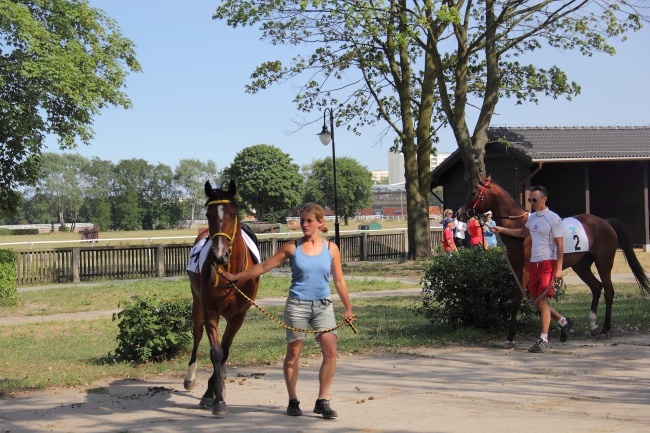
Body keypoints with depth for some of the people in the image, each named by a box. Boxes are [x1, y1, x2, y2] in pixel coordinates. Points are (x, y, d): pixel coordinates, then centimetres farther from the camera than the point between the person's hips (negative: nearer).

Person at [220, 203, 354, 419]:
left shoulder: (331, 249, 3)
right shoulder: (291, 248, -1)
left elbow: (339, 281, 8)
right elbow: (264, 267, 3)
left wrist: (348, 309, 7)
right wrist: (235, 277, -1)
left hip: (323, 305, 1)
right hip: (297, 305, -1)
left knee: (330, 352, -10)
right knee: (293, 353, 6)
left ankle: (322, 401, 1)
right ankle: (293, 401, 19)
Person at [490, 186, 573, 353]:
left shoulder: (553, 219, -10)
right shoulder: (532, 217, 12)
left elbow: (560, 245, -13)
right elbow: (523, 233, 31)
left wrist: (559, 268, -19)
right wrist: (501, 230, 24)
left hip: (548, 263, -8)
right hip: (534, 263, 8)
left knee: (542, 300, -11)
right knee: (536, 301, 10)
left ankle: (543, 340, -7)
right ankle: (564, 322, 30)